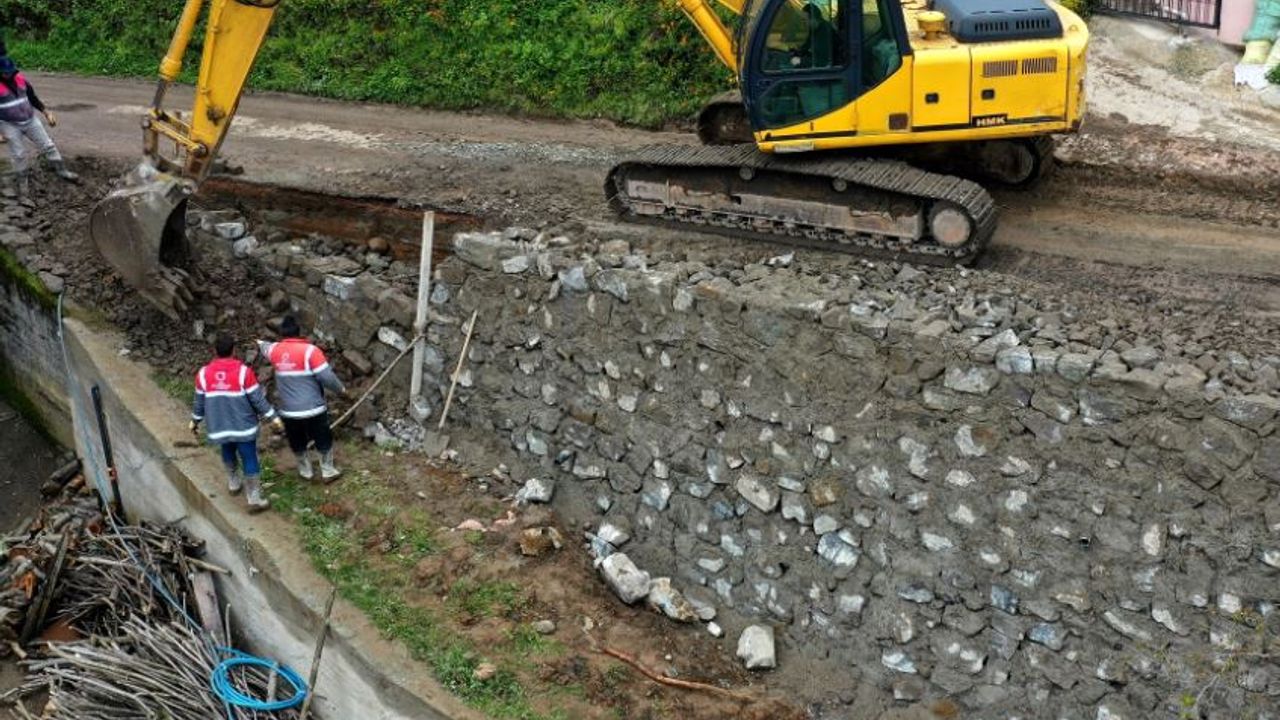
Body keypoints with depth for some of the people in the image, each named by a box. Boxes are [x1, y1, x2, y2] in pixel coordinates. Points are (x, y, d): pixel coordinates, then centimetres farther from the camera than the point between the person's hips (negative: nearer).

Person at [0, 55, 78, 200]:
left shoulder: (21, 79, -4)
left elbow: (33, 97, 10)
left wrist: (46, 111, 4)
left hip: (30, 120, 4)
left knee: (47, 145, 8)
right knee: (18, 155, 4)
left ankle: (62, 171, 21)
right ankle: (22, 182, 19)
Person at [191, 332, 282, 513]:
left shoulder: (203, 374, -4)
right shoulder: (243, 371, -15)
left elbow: (200, 401, 5)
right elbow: (258, 398, -12)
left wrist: (195, 421, 21)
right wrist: (272, 416, -3)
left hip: (219, 426, 4)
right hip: (243, 425, -4)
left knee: (228, 453, 28)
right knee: (249, 460, 2)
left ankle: (234, 483, 44)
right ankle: (254, 499, 1)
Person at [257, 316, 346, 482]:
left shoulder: (275, 350, 0)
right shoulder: (310, 350, -16)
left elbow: (265, 348, 27)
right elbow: (326, 377, -19)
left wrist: (261, 343, 51)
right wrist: (340, 388, 0)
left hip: (288, 411, 4)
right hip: (313, 409, -4)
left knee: (297, 443, 22)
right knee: (324, 441, 15)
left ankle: (305, 471, 35)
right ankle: (328, 472, 23)